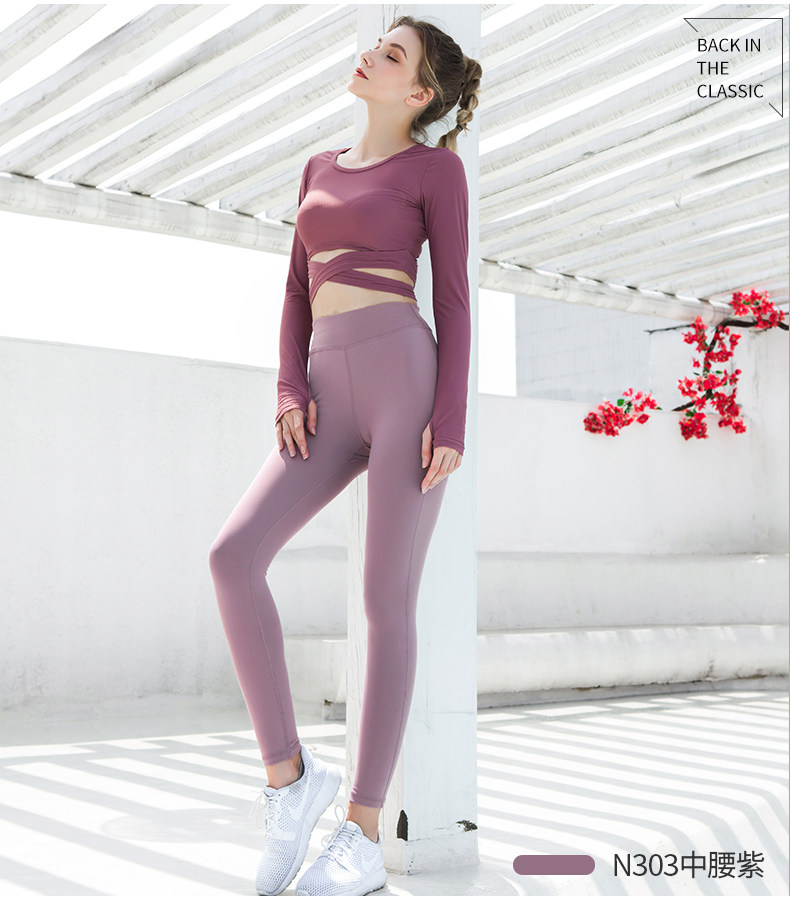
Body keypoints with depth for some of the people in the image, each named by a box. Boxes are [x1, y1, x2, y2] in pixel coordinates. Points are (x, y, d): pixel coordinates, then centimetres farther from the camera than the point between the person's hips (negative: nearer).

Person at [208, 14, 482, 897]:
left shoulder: (436, 167, 8)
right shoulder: (322, 168, 26)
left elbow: (454, 296, 0)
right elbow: (298, 292, 21)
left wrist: (452, 419, -11)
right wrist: (290, 391, 4)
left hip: (408, 377, -5)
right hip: (333, 397, 5)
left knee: (387, 601, -7)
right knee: (233, 556, -16)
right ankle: (289, 775, -4)